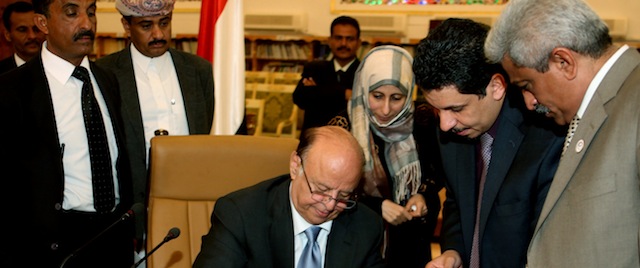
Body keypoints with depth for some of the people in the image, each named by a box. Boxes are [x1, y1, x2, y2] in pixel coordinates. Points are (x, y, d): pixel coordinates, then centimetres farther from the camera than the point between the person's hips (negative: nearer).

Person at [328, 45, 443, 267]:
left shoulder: (422, 120, -9)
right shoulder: (343, 128, -16)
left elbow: (438, 172, 6)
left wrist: (424, 195, -13)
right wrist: (377, 206, -21)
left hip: (413, 242, 2)